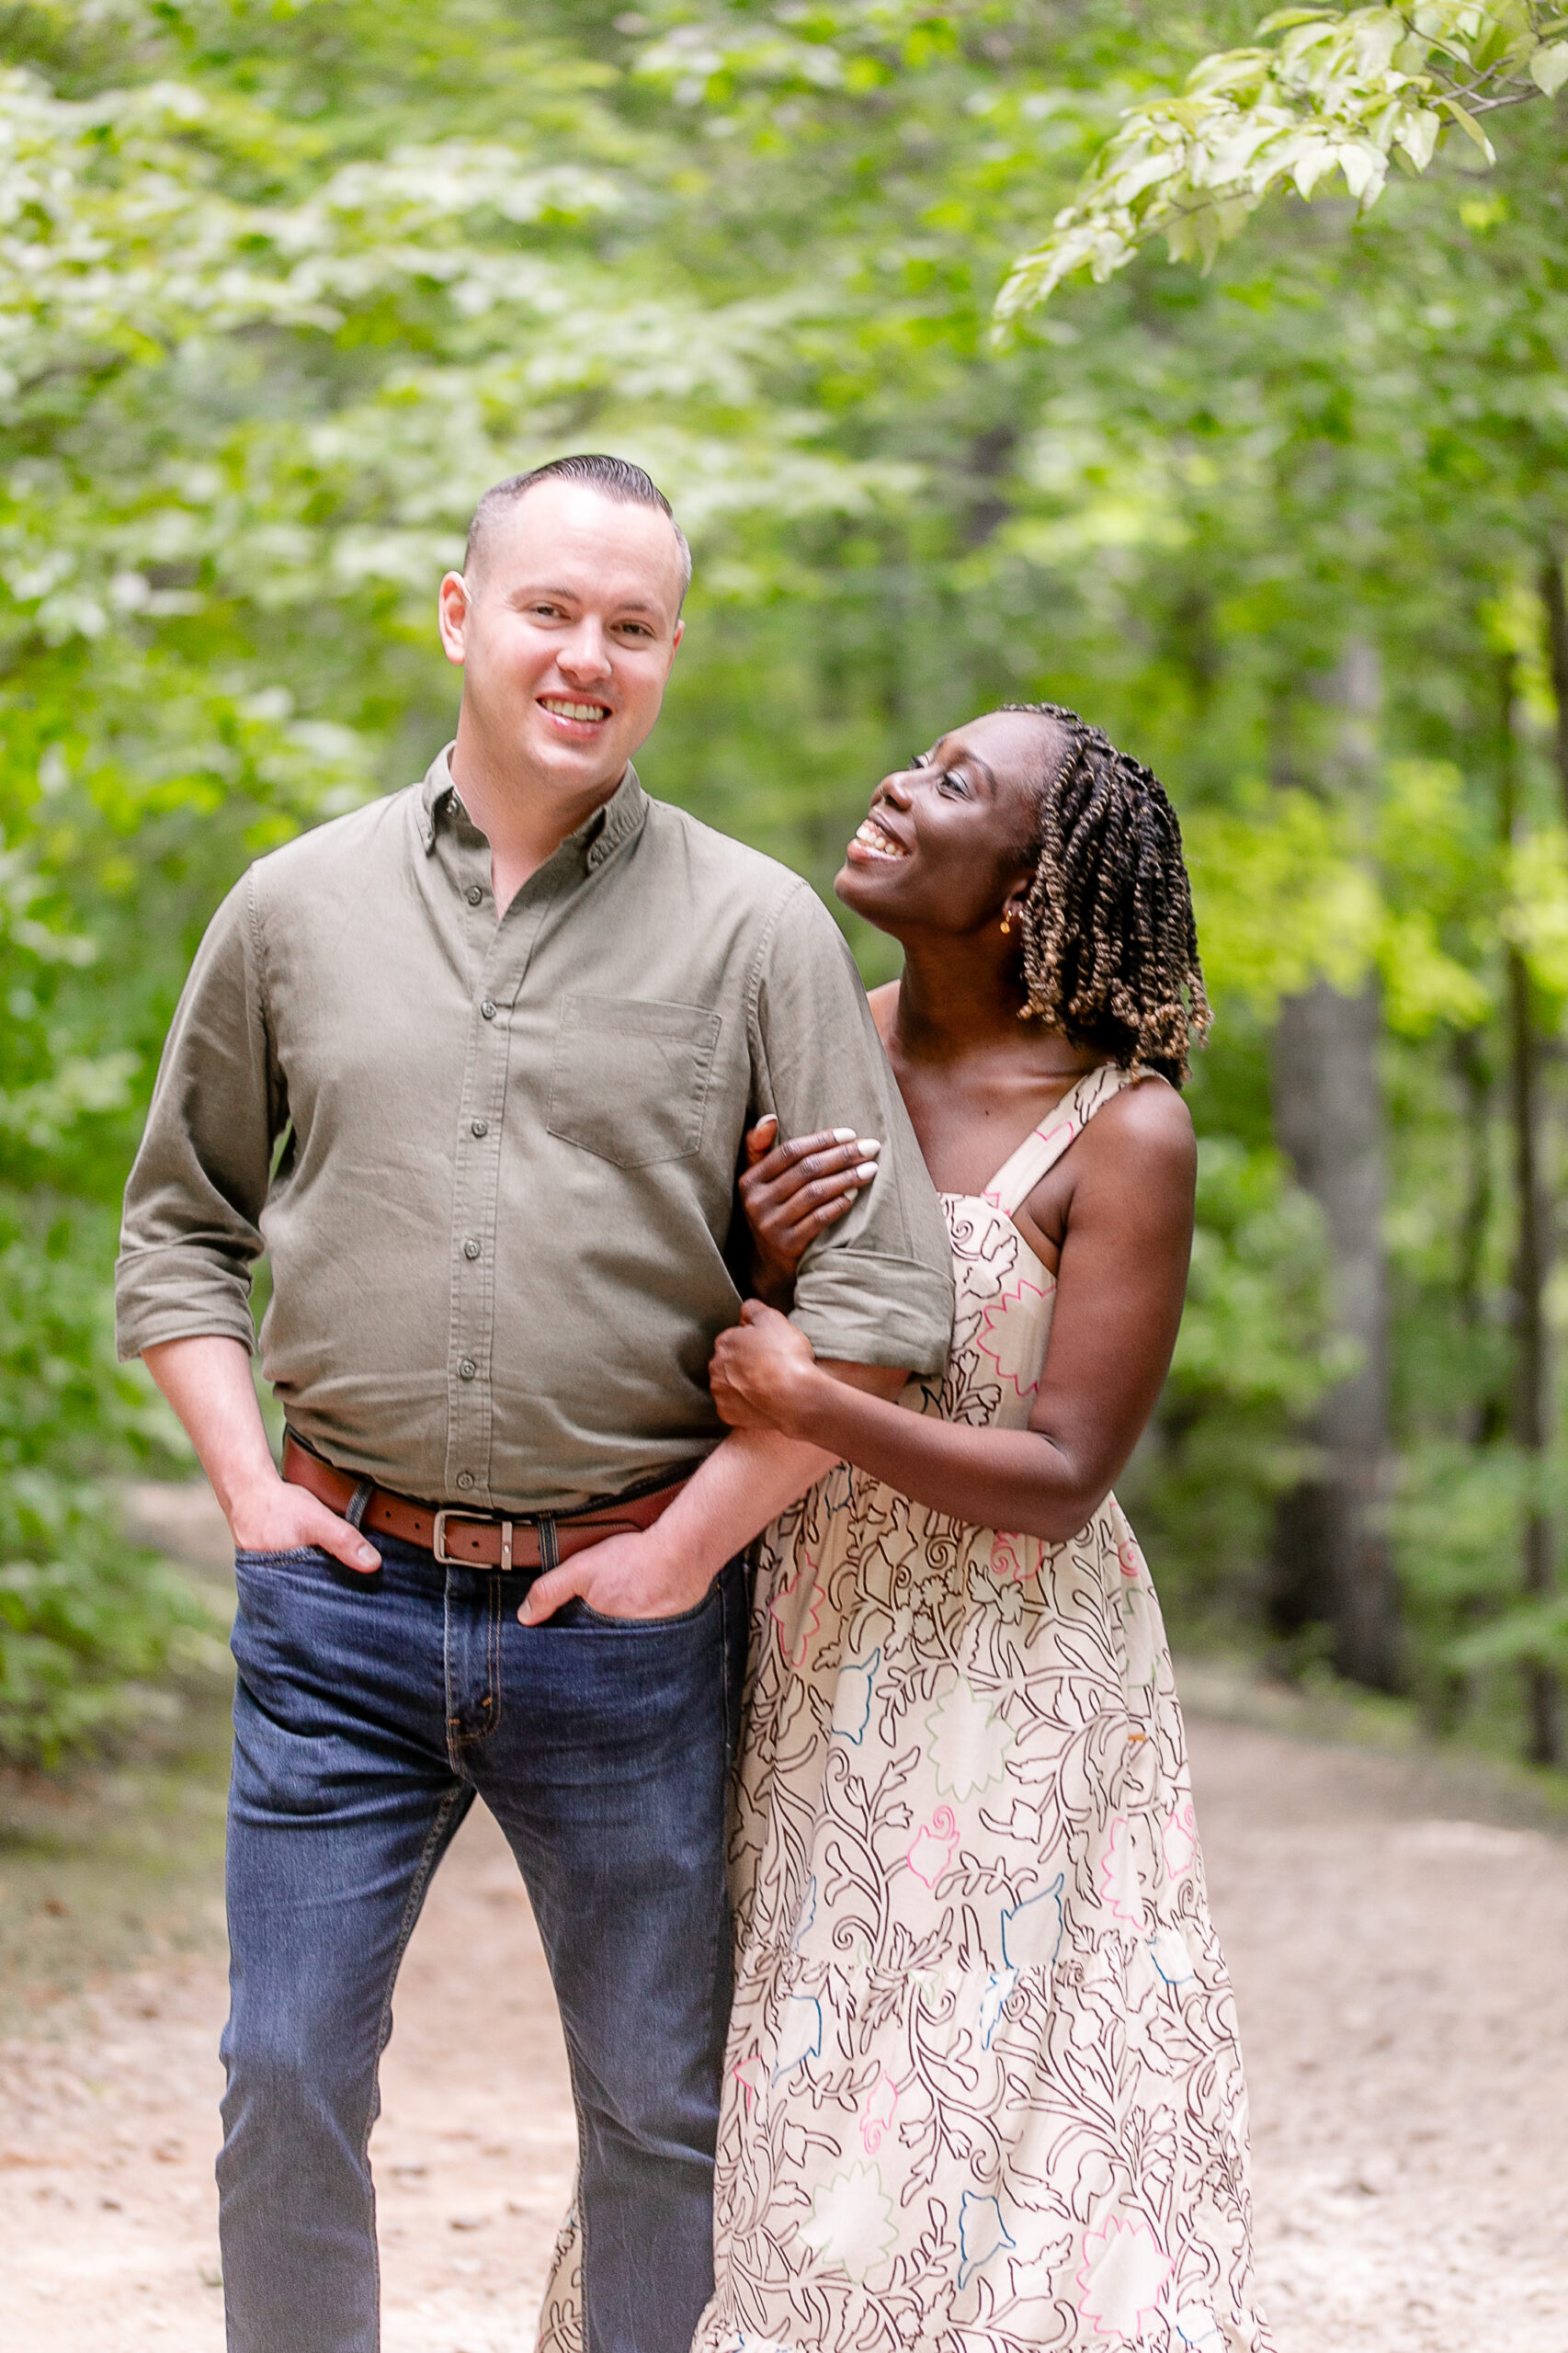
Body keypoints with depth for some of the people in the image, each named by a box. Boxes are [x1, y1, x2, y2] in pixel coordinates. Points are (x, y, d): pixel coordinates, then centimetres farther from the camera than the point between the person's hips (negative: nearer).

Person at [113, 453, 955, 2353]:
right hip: (343, 1589, 1)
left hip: (623, 1614, -1)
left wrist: (690, 1542, -7)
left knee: (661, 2106, 9)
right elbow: (178, 1219, 16)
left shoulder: (755, 929, -1)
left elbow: (882, 1295, -4)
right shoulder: (297, 908, 6)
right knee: (287, 2081, 4)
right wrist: (244, 1480, 3)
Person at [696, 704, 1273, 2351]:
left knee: (1007, 2123, -2)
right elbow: (736, 1368, 7)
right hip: (796, 1665, 5)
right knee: (768, 2112, 10)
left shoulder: (1124, 1133, -13)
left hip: (998, 1677, -5)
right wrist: (762, 1264, -14)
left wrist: (813, 1407, -24)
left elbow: (1060, 1484, -16)